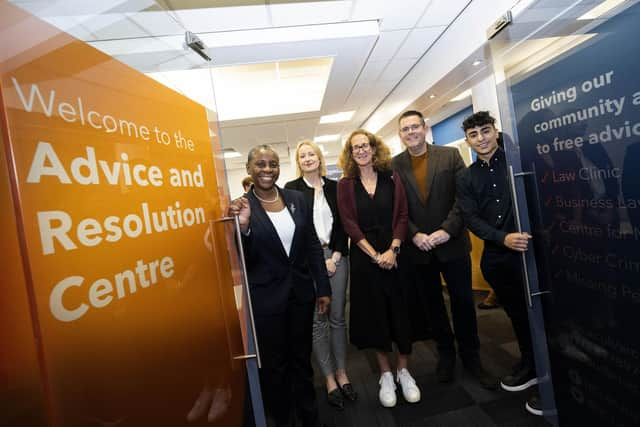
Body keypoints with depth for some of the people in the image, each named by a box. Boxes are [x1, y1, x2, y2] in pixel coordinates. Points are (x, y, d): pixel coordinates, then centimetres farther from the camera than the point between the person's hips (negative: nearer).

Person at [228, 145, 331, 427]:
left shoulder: (297, 199, 0)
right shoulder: (240, 206, -10)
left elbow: (313, 246, 4)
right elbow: (243, 261, -12)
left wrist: (323, 288, 3)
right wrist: (243, 225, -29)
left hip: (301, 292, 3)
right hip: (265, 299, -3)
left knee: (302, 359, 21)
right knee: (274, 365, 17)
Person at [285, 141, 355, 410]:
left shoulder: (334, 187, 8)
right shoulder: (292, 188, 0)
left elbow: (342, 223, 8)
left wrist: (337, 254, -4)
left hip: (336, 256, 3)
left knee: (338, 317, 10)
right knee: (317, 320, 5)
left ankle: (342, 374, 26)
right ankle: (329, 379, 21)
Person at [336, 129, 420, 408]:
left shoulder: (391, 179, 4)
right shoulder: (345, 185, 0)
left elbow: (402, 216, -1)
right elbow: (349, 224, -6)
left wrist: (392, 250, -13)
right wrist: (375, 255, -12)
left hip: (394, 253, 1)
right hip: (364, 257, -1)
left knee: (401, 310, 7)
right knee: (374, 313, 8)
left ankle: (403, 371, 29)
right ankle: (386, 375, 26)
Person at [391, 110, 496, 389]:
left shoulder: (450, 155, 0)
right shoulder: (394, 166, 0)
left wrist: (447, 230, -15)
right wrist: (415, 235, -13)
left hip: (452, 243, 0)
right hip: (418, 248, 1)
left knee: (463, 301, 10)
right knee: (433, 304, 15)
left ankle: (470, 356, 31)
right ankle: (445, 353, 35)